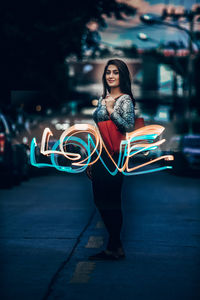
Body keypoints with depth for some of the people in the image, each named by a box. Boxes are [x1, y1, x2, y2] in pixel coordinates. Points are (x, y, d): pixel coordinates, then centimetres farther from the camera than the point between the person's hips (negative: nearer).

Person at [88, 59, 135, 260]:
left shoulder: (125, 99, -7)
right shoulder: (102, 99, 15)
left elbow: (130, 127, -18)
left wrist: (111, 110, -20)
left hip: (114, 155, -8)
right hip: (99, 155, 8)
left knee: (111, 202, -3)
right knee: (100, 201, 10)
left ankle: (113, 249, 8)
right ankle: (116, 246, 21)